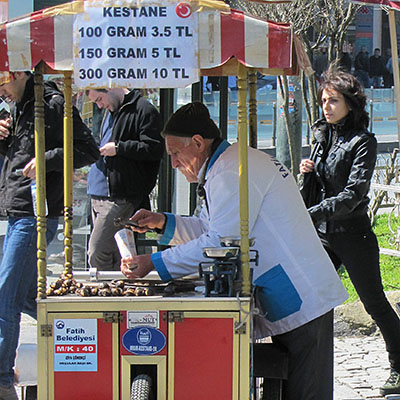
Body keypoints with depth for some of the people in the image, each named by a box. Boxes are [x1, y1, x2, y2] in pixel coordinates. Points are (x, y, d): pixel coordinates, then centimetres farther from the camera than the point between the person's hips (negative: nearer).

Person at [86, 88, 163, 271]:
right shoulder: (110, 112, 21)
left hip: (120, 197, -9)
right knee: (115, 254, 11)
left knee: (97, 252, -14)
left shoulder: (144, 110, -8)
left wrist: (118, 148, -15)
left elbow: (154, 149, -16)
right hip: (99, 194, 9)